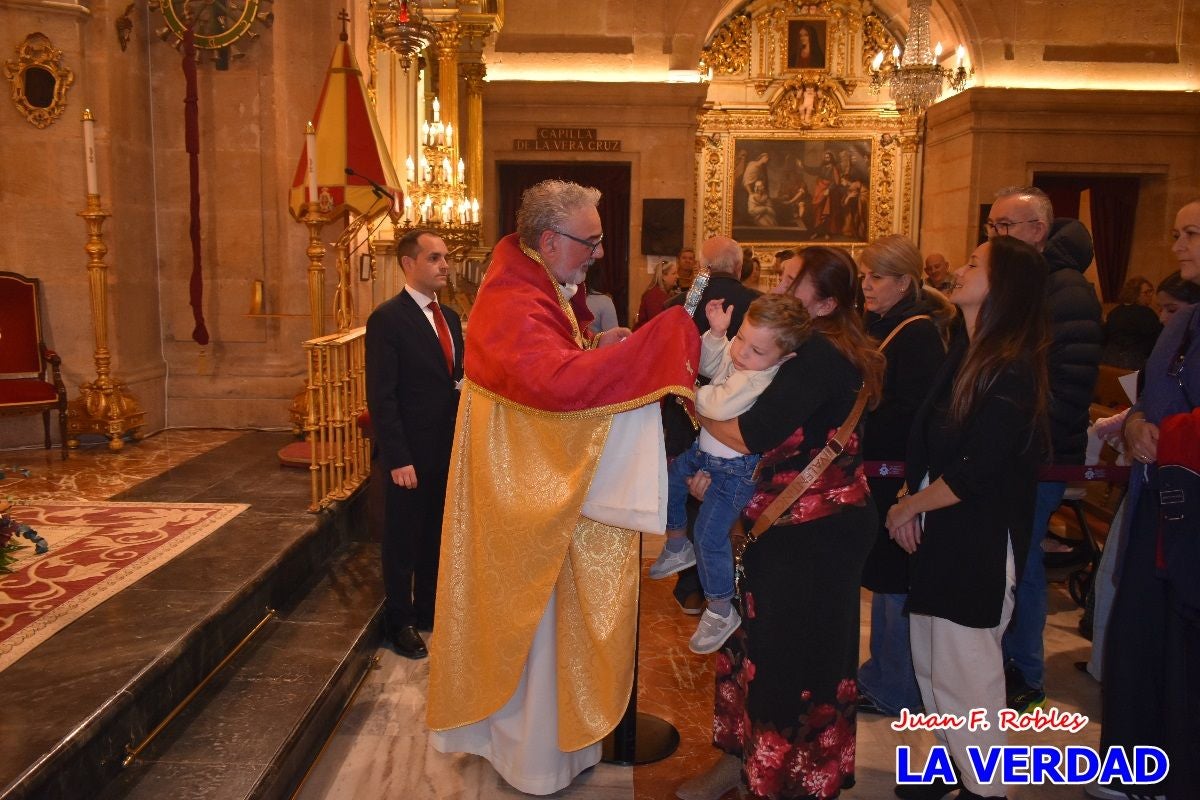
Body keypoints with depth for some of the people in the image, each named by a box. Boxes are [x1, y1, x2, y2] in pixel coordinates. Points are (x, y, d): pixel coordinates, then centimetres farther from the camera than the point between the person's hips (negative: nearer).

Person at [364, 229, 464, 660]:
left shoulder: (449, 317, 9)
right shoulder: (387, 319, -14)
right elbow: (381, 397, -17)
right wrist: (398, 459, -19)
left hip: (448, 450, 7)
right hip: (411, 454, -7)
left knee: (436, 535, 18)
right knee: (403, 540, 9)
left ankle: (428, 608, 34)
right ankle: (400, 620, 26)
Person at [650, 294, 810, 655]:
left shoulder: (760, 380, -33)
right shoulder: (735, 350, -9)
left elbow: (719, 406, -40)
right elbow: (708, 363, 9)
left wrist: (693, 392, -21)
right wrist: (716, 333, -8)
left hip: (734, 467, -9)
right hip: (706, 448, 9)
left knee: (709, 534, -5)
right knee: (670, 479, 24)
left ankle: (721, 612, 14)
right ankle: (677, 547, 49)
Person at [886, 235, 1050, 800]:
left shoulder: (1011, 370, -18)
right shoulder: (961, 351, 9)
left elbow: (973, 475, -22)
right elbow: (925, 435, 9)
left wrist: (907, 507, -9)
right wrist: (912, 504, -4)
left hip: (979, 544, -8)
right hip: (937, 533, 9)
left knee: (964, 671, 2)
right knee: (930, 662, 18)